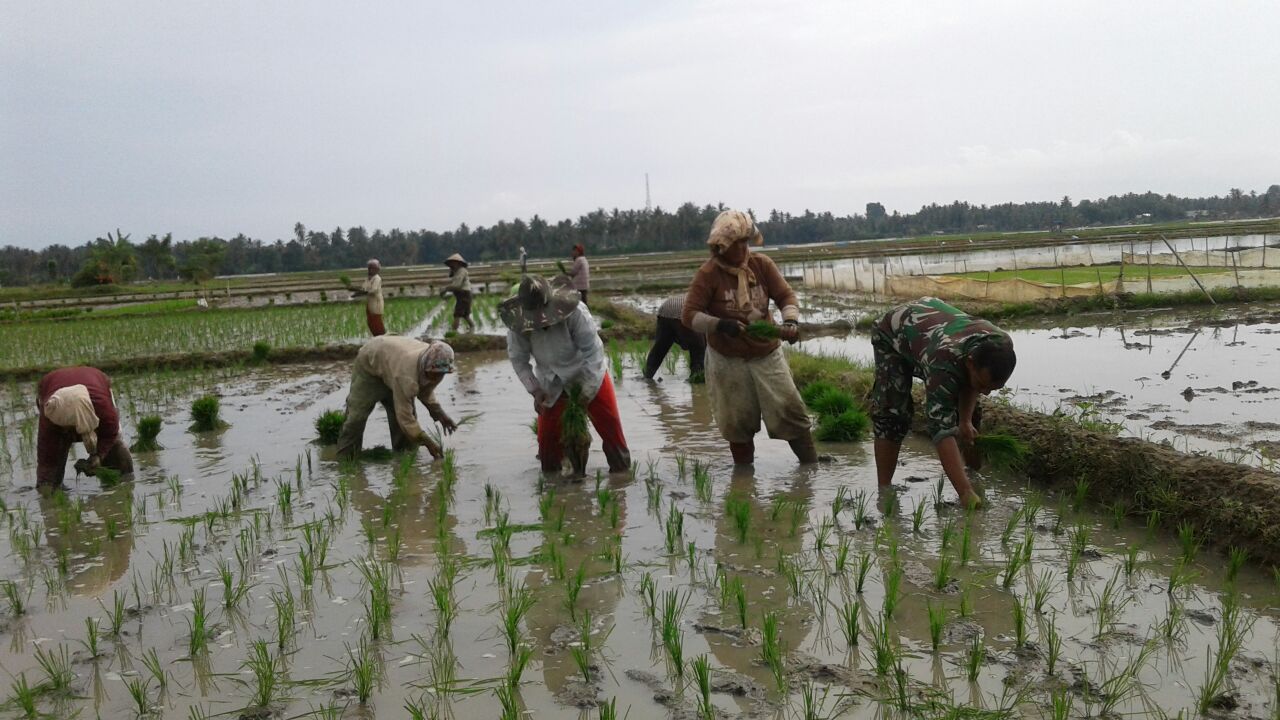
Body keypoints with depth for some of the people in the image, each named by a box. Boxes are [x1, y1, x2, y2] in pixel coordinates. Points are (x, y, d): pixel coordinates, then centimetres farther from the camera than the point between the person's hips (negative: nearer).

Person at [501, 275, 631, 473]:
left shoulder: (574, 312, -34)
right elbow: (518, 359, -9)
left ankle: (621, 466, 16)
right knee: (547, 429, 3)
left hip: (587, 374, -2)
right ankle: (549, 469, 26)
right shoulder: (518, 325, -24)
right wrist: (535, 390, -16)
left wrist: (587, 392, -22)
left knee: (608, 420, -1)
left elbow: (593, 351, -26)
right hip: (551, 383, 2)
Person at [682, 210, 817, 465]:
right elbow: (689, 315, -14)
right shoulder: (708, 274, -12)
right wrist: (720, 325, -30)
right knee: (738, 425, 8)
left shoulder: (762, 264, -3)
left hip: (767, 355, 2)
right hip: (728, 361, -2)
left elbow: (785, 295, -3)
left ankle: (812, 465, 12)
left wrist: (791, 321, -24)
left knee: (790, 411, 0)